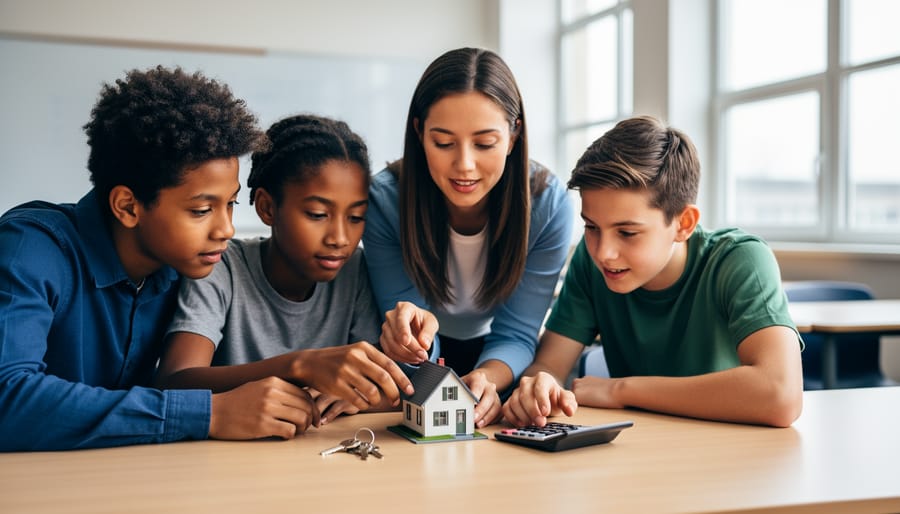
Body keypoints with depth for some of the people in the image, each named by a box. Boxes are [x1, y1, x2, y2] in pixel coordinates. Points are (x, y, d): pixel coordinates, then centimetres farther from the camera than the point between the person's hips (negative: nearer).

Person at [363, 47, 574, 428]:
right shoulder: (385, 199, -25)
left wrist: (485, 380, -40)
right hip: (426, 357, 0)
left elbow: (515, 335, -18)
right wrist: (410, 333, -43)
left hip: (492, 359, 0)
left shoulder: (549, 204, -23)